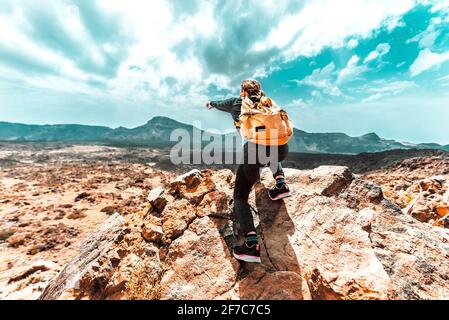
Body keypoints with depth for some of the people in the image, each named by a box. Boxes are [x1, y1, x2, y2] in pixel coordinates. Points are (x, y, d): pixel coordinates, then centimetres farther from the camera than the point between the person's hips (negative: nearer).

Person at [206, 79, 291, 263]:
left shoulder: (237, 103, 20)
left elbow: (220, 104, 40)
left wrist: (211, 104, 64)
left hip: (256, 149, -4)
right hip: (281, 148, 5)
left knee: (240, 197, 8)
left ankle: (252, 245, -9)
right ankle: (281, 184, 22)